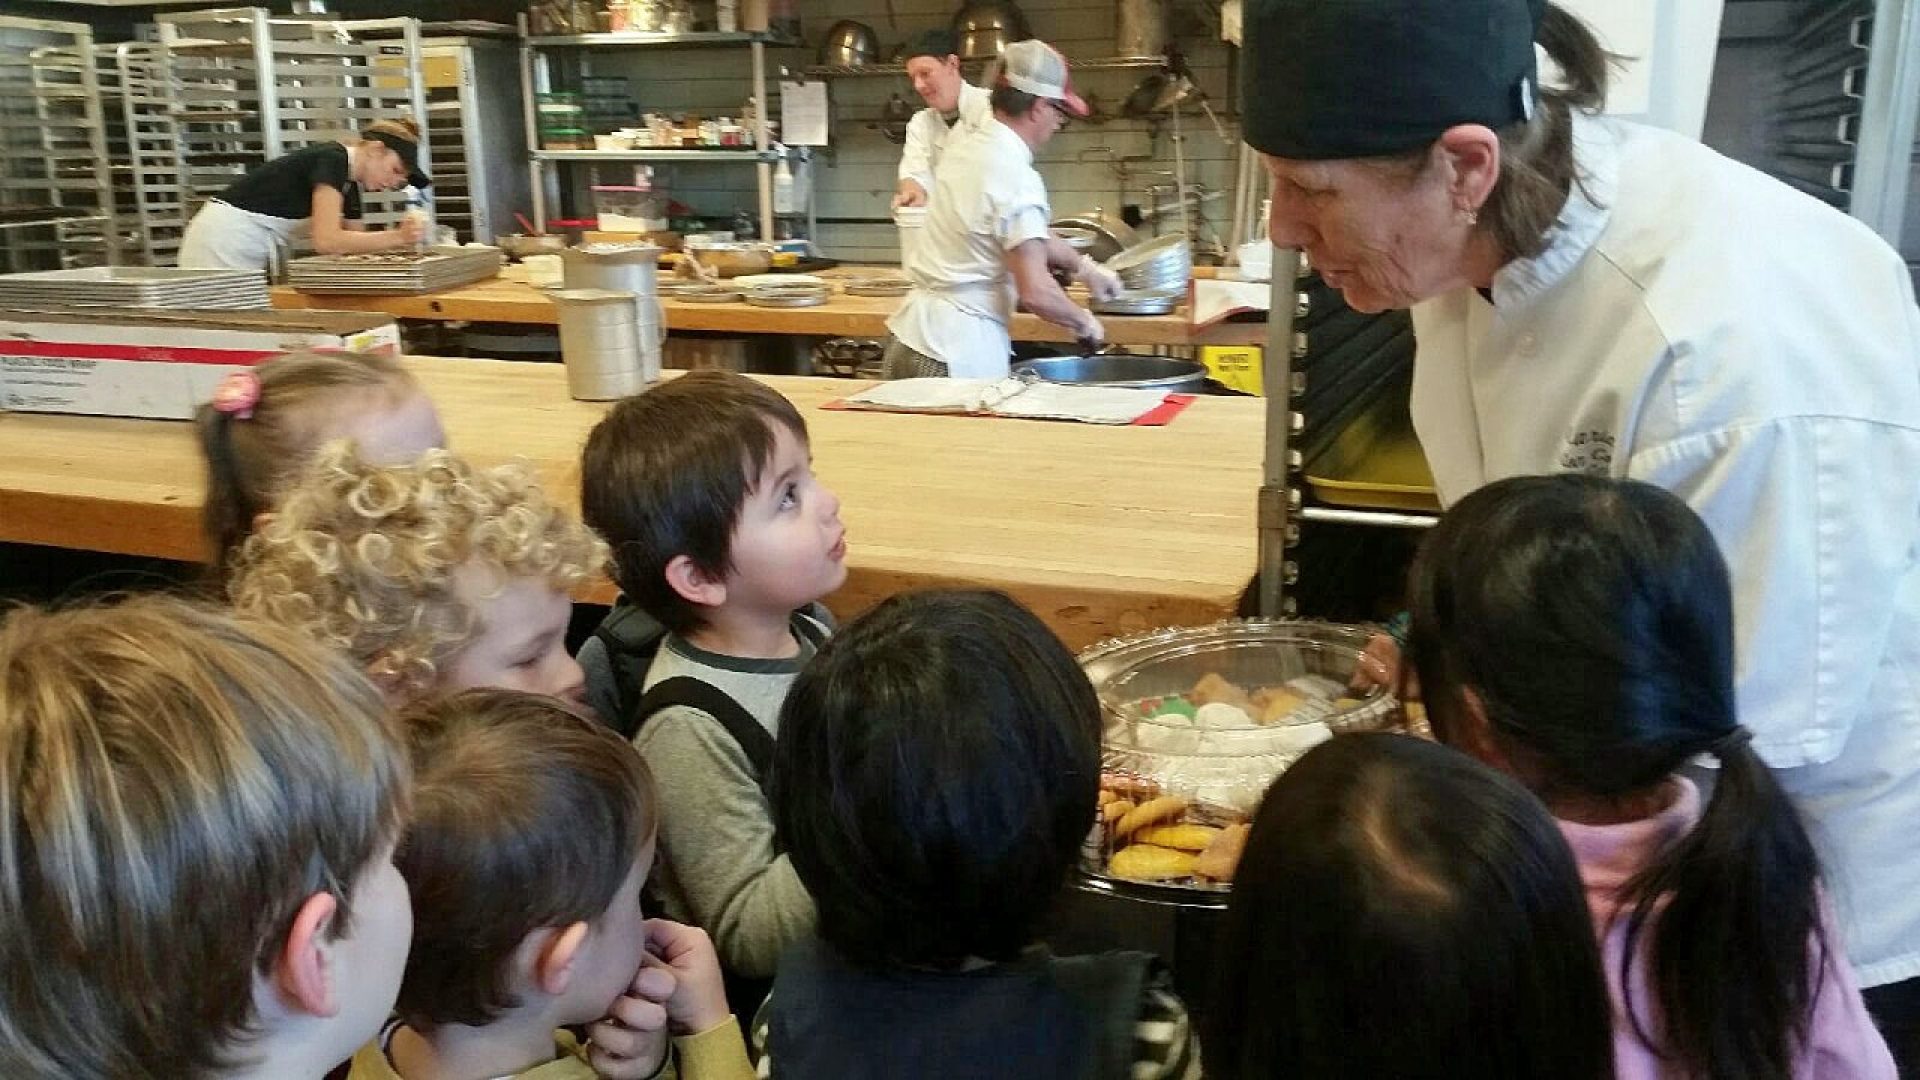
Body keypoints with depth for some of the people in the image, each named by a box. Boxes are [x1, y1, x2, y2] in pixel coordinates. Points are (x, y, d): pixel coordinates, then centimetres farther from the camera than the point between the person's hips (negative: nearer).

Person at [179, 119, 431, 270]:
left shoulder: (350, 185, 12)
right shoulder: (333, 159, -16)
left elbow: (356, 242, 8)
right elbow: (327, 240, -26)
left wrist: (402, 236, -8)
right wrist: (396, 237, -25)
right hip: (223, 244, -9)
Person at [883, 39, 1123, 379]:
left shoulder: (964, 145, 8)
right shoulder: (1016, 178, -18)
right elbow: (1035, 292, -21)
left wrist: (1083, 265, 31)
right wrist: (1084, 322, -3)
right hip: (959, 348, -9)